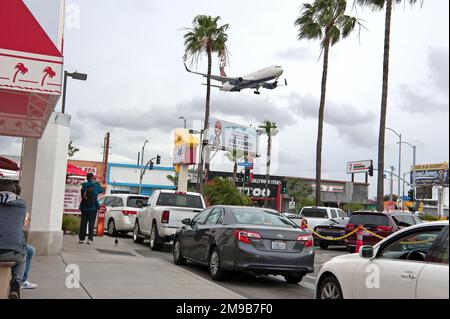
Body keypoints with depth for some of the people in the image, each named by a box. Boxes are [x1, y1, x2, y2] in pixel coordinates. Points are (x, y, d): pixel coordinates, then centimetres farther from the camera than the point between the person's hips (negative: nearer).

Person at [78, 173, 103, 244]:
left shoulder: (84, 185, 1)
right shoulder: (96, 185, -5)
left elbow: (82, 195, 8)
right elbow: (101, 190, 12)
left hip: (84, 207, 2)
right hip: (93, 207, -2)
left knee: (83, 223, 7)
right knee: (91, 223, 2)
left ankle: (81, 238, 7)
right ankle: (90, 239, -2)